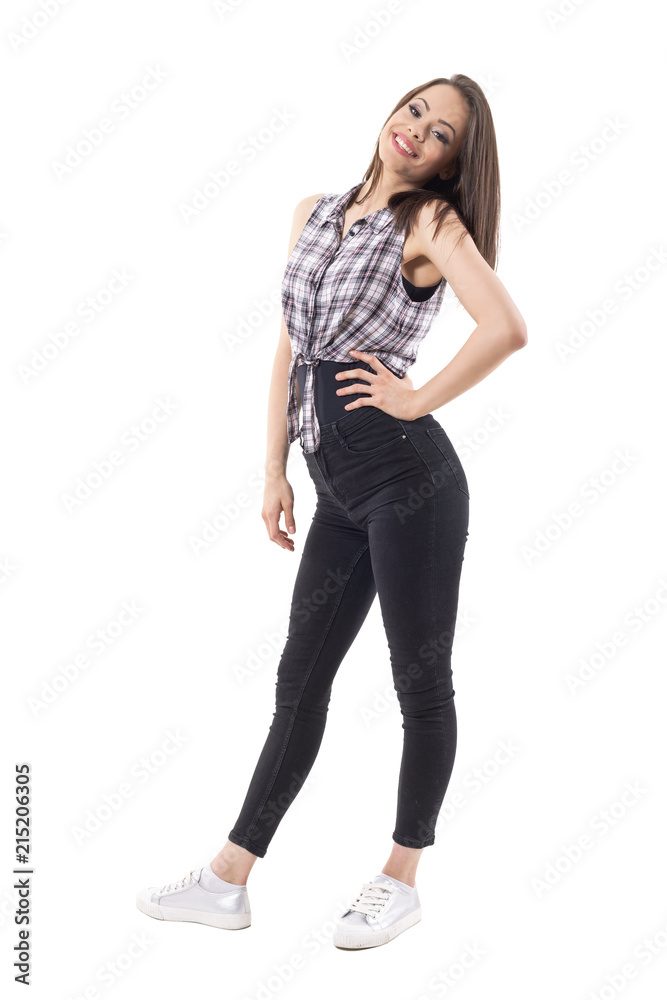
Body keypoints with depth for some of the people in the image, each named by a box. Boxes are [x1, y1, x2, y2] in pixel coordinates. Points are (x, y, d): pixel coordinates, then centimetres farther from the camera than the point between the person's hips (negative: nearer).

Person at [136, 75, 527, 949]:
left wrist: (418, 401, -13)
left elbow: (506, 328, -23)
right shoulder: (314, 212, 14)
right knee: (299, 680, 13)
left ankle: (402, 880, 23)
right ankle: (228, 881, 23)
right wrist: (275, 472, 13)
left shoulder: (431, 222, -5)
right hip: (339, 490, 7)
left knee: (421, 682, 6)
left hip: (407, 477, -7)